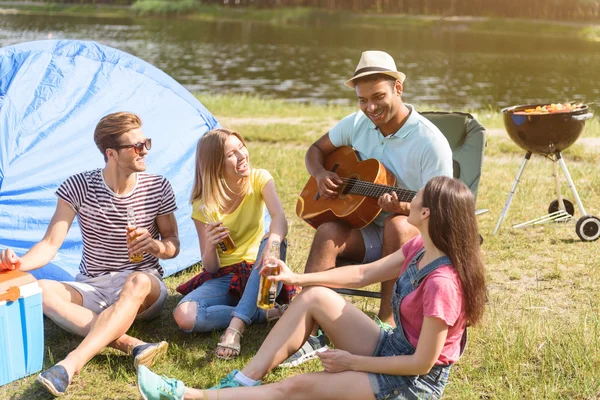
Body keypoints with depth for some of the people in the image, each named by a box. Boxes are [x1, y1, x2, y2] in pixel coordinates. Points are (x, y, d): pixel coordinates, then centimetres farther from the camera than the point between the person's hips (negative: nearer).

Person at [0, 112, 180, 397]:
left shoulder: (157, 188, -6)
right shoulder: (78, 187, -8)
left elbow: (173, 246, 3)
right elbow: (50, 244, -11)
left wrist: (155, 246, -22)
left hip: (143, 290, -1)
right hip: (91, 288, 1)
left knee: (137, 282, -40)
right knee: (39, 291, -30)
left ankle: (70, 365, -53)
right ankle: (131, 345, -41)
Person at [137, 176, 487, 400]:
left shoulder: (441, 282, -30)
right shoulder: (421, 248, -2)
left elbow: (423, 363, -25)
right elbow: (363, 274, 9)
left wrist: (353, 362, -14)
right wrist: (298, 278, 3)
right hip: (393, 350, 9)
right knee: (315, 297, -2)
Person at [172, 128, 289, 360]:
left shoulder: (259, 180, -6)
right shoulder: (203, 207, -8)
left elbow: (279, 218, -26)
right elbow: (210, 267, -6)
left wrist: (272, 244, -50)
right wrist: (210, 246, -30)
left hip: (257, 274, 0)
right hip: (223, 277, 0)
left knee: (273, 241, -35)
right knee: (184, 316, -30)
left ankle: (236, 326, -36)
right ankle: (266, 314, -21)